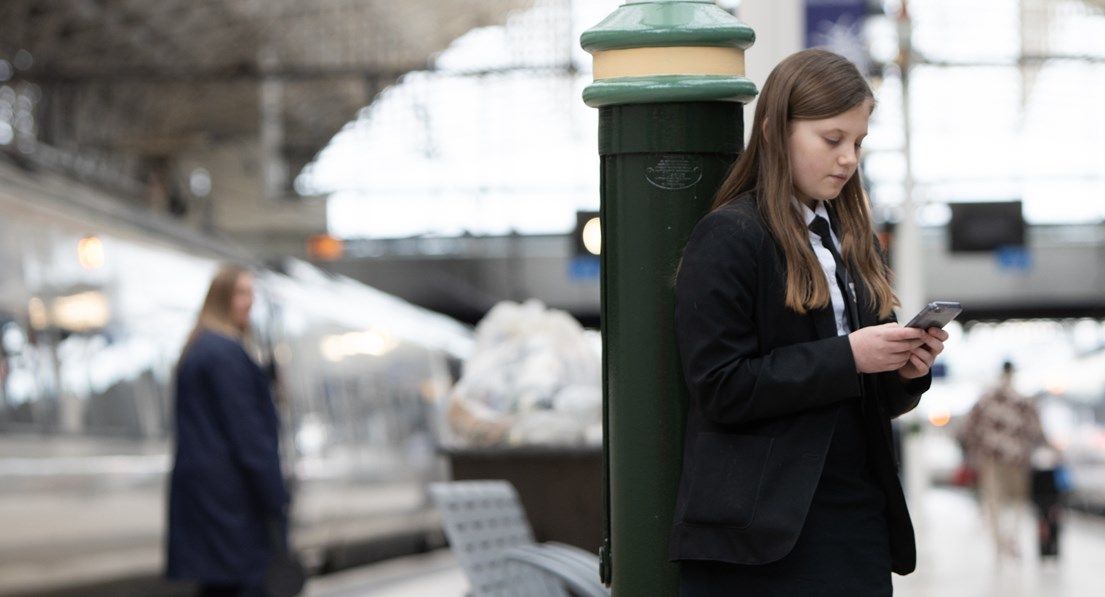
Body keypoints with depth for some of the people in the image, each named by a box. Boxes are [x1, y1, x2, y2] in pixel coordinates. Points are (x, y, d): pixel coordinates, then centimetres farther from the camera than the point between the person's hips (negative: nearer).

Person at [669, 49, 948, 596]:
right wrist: (846, 357, -17)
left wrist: (905, 370, -2)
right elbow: (720, 388, -14)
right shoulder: (729, 237, -5)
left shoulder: (852, 240, 16)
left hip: (860, 519, 6)